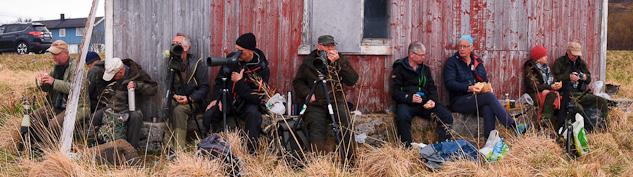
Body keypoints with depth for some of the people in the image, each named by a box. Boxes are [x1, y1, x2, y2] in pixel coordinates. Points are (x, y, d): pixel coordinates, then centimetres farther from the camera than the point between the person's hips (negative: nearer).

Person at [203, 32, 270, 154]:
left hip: (246, 103, -3)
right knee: (209, 115, -23)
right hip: (227, 100, 3)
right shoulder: (232, 58, -4)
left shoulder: (262, 69, -15)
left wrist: (239, 82, -23)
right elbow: (219, 80, 8)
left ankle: (252, 152, -26)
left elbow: (257, 97, -20)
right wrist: (216, 98, -6)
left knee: (253, 114, -36)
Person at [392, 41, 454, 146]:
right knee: (402, 116, -39)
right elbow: (395, 92, -5)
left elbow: (432, 88, 18)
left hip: (425, 103, 5)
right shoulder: (399, 68, 3)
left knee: (447, 116, -18)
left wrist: (433, 100, -5)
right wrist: (410, 98, -22)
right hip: (406, 103, -5)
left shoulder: (425, 69, 20)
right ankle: (408, 147, -27)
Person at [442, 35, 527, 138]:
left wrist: (482, 86, -10)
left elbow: (485, 80, 15)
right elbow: (449, 83, -11)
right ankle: (513, 126, -23)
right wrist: (469, 88, -23)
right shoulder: (452, 62, 1)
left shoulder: (477, 61, 17)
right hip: (459, 101, -4)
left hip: (477, 98, 4)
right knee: (489, 96, -26)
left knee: (488, 108, -31)